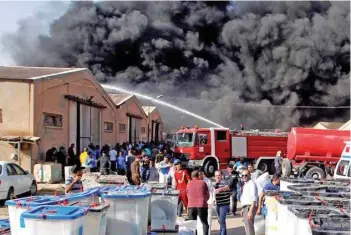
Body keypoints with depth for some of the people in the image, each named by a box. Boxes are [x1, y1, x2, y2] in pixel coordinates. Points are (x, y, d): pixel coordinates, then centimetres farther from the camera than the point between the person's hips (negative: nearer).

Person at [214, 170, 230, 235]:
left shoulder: (224, 182, -14)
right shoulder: (215, 183, 12)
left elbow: (227, 187, -38)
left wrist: (219, 189, -54)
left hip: (224, 204, -8)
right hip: (217, 204, 8)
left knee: (222, 220, -14)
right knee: (220, 220, 17)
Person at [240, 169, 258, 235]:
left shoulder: (251, 183, -13)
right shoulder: (245, 184, 16)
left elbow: (254, 199, -20)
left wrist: (250, 211, -26)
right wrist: (243, 209, 20)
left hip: (249, 207, -10)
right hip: (245, 207, 10)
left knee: (249, 228, -12)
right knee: (248, 227, 17)